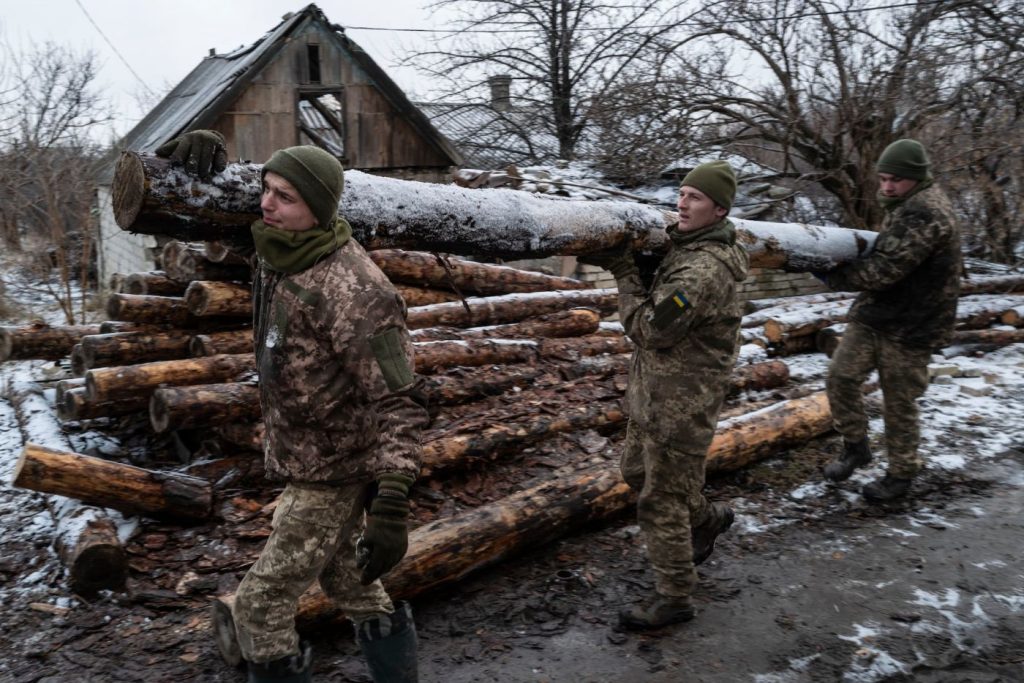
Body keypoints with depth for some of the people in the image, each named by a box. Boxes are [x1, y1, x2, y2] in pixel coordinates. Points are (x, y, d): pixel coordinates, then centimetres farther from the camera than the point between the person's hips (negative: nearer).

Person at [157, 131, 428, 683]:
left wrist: (392, 506, -34)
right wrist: (202, 148, -9)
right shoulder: (278, 250, -2)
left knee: (259, 607, 1)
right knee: (351, 588, 23)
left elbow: (398, 403, -29)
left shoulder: (353, 289, -28)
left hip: (329, 476, -9)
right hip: (303, 457, 9)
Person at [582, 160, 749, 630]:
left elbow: (651, 329, -25)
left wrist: (624, 274, -15)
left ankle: (674, 598, 19)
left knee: (661, 501, 2)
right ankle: (706, 519, 46)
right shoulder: (686, 245, 6)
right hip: (652, 391, 10)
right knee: (637, 471, 25)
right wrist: (609, 255, -3)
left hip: (680, 401, -10)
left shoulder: (705, 268, -25)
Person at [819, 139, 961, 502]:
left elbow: (884, 269, -26)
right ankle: (855, 446, 22)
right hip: (873, 313, 9)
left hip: (909, 326, -9)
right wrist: (841, 265, 4)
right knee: (841, 376, 3)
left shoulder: (926, 213, -21)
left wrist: (833, 275, -13)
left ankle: (901, 474, 22)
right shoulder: (906, 205, 12)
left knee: (899, 402, 4)